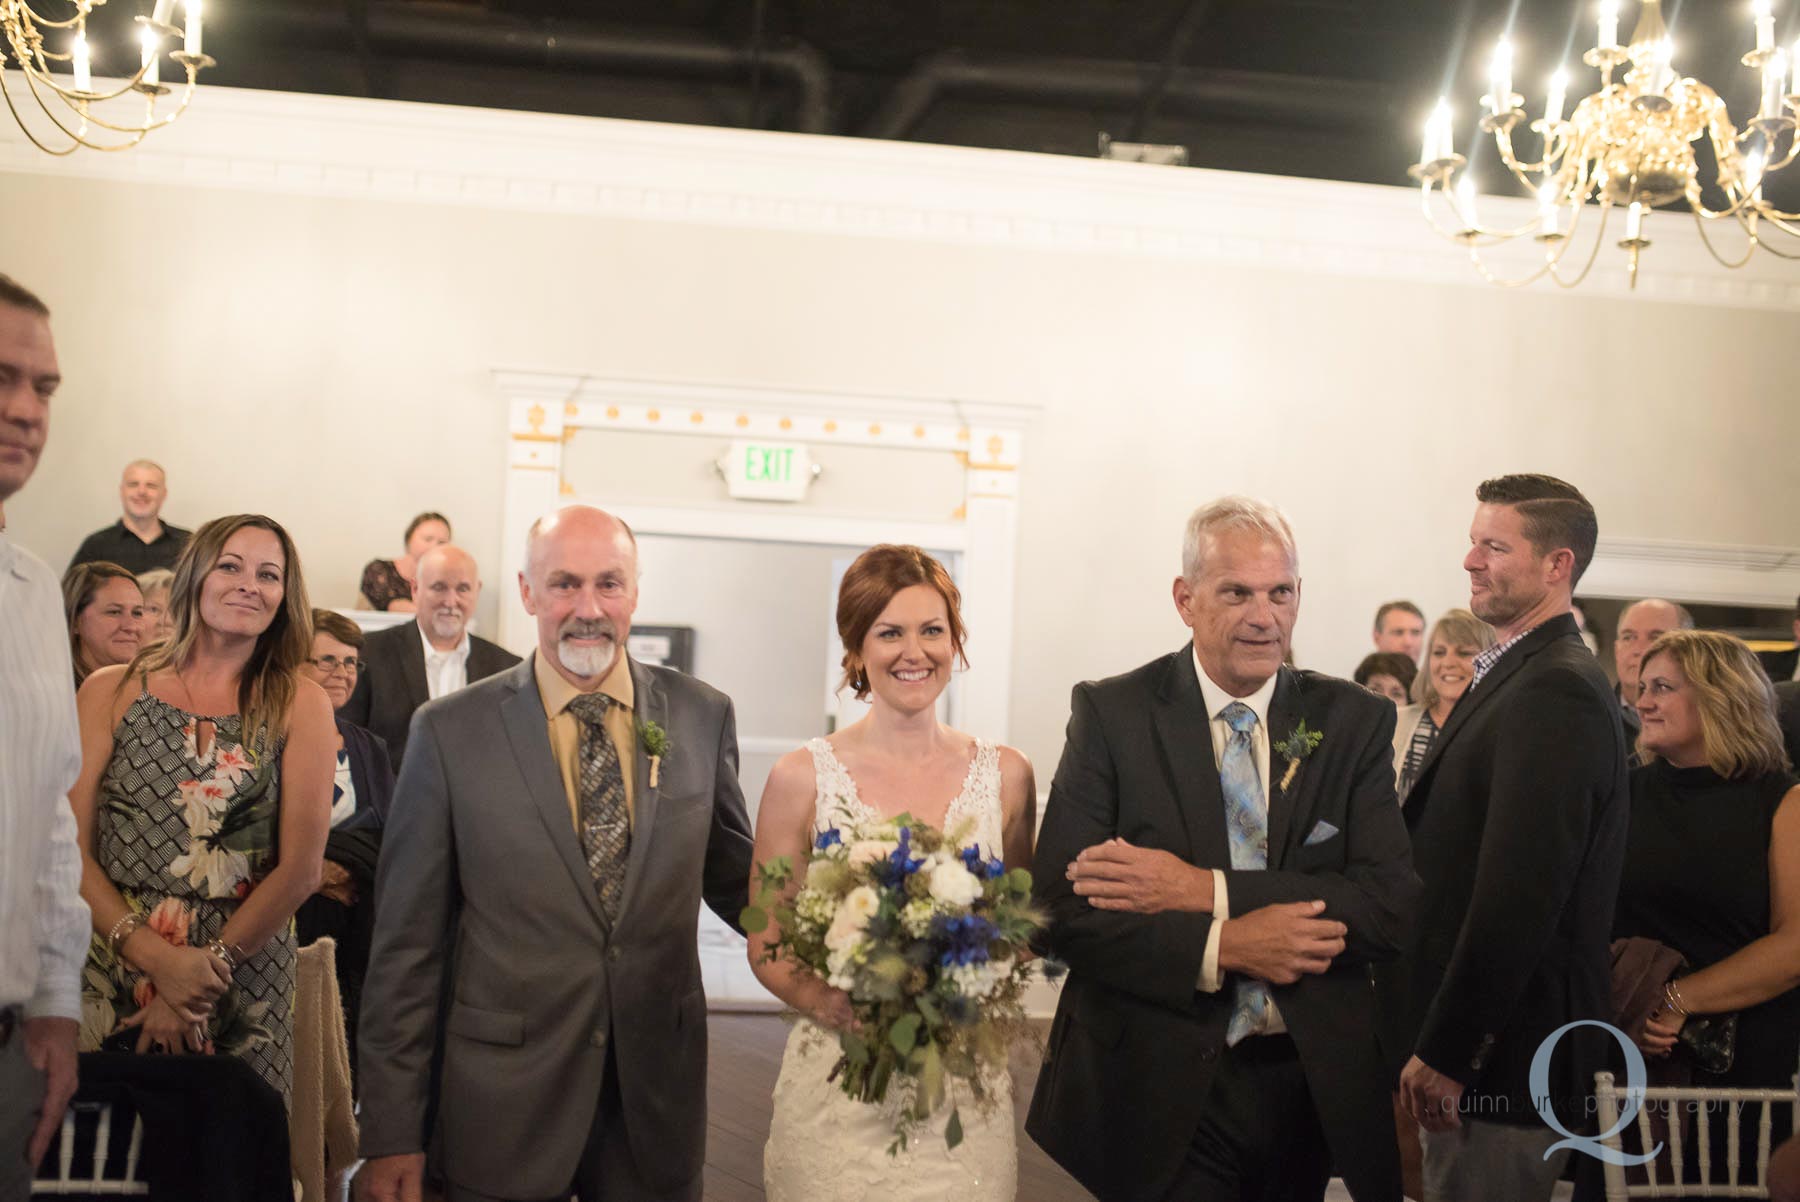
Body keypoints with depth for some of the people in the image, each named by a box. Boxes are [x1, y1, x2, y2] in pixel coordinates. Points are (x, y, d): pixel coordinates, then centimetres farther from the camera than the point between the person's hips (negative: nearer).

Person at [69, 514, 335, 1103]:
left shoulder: (300, 705, 1)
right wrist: (155, 957, -14)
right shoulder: (111, 691, 4)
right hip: (109, 978, 1)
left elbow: (300, 869, -3)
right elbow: (69, 849, -2)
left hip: (243, 991, 0)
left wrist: (210, 970, -11)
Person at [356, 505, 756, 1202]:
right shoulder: (450, 732, -6)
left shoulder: (702, 717, 1)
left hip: (658, 1093, 2)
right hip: (503, 1095, -2)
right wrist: (391, 1136, -5)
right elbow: (407, 944, -4)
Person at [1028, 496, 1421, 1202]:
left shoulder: (1353, 721, 1)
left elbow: (1394, 905, -10)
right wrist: (1221, 947, -22)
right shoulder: (1112, 714, -5)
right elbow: (1060, 910, -12)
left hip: (1310, 1088, 3)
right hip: (1155, 1089, -2)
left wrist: (1207, 890, -18)